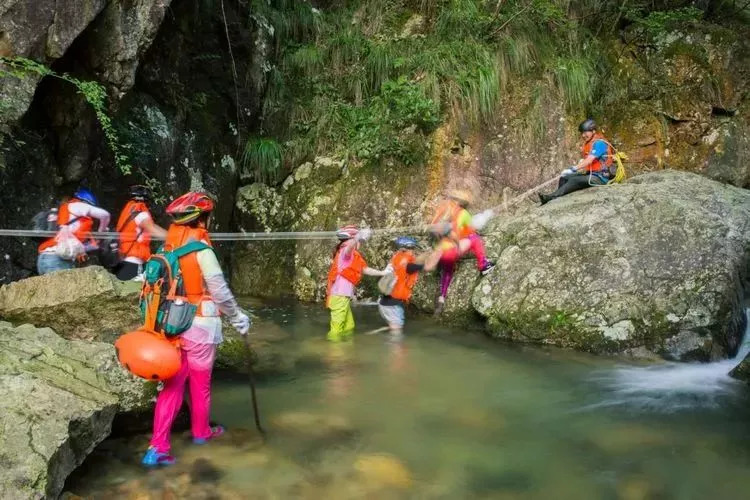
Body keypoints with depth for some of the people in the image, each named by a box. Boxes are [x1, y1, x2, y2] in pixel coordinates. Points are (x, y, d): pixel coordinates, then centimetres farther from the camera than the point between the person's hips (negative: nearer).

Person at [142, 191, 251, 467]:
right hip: (200, 326, -5)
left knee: (173, 384, 9)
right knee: (200, 382, 13)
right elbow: (220, 292, -13)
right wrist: (238, 318, -1)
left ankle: (158, 446, 4)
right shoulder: (202, 250, -15)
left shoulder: (168, 248, 3)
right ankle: (201, 432, 33)